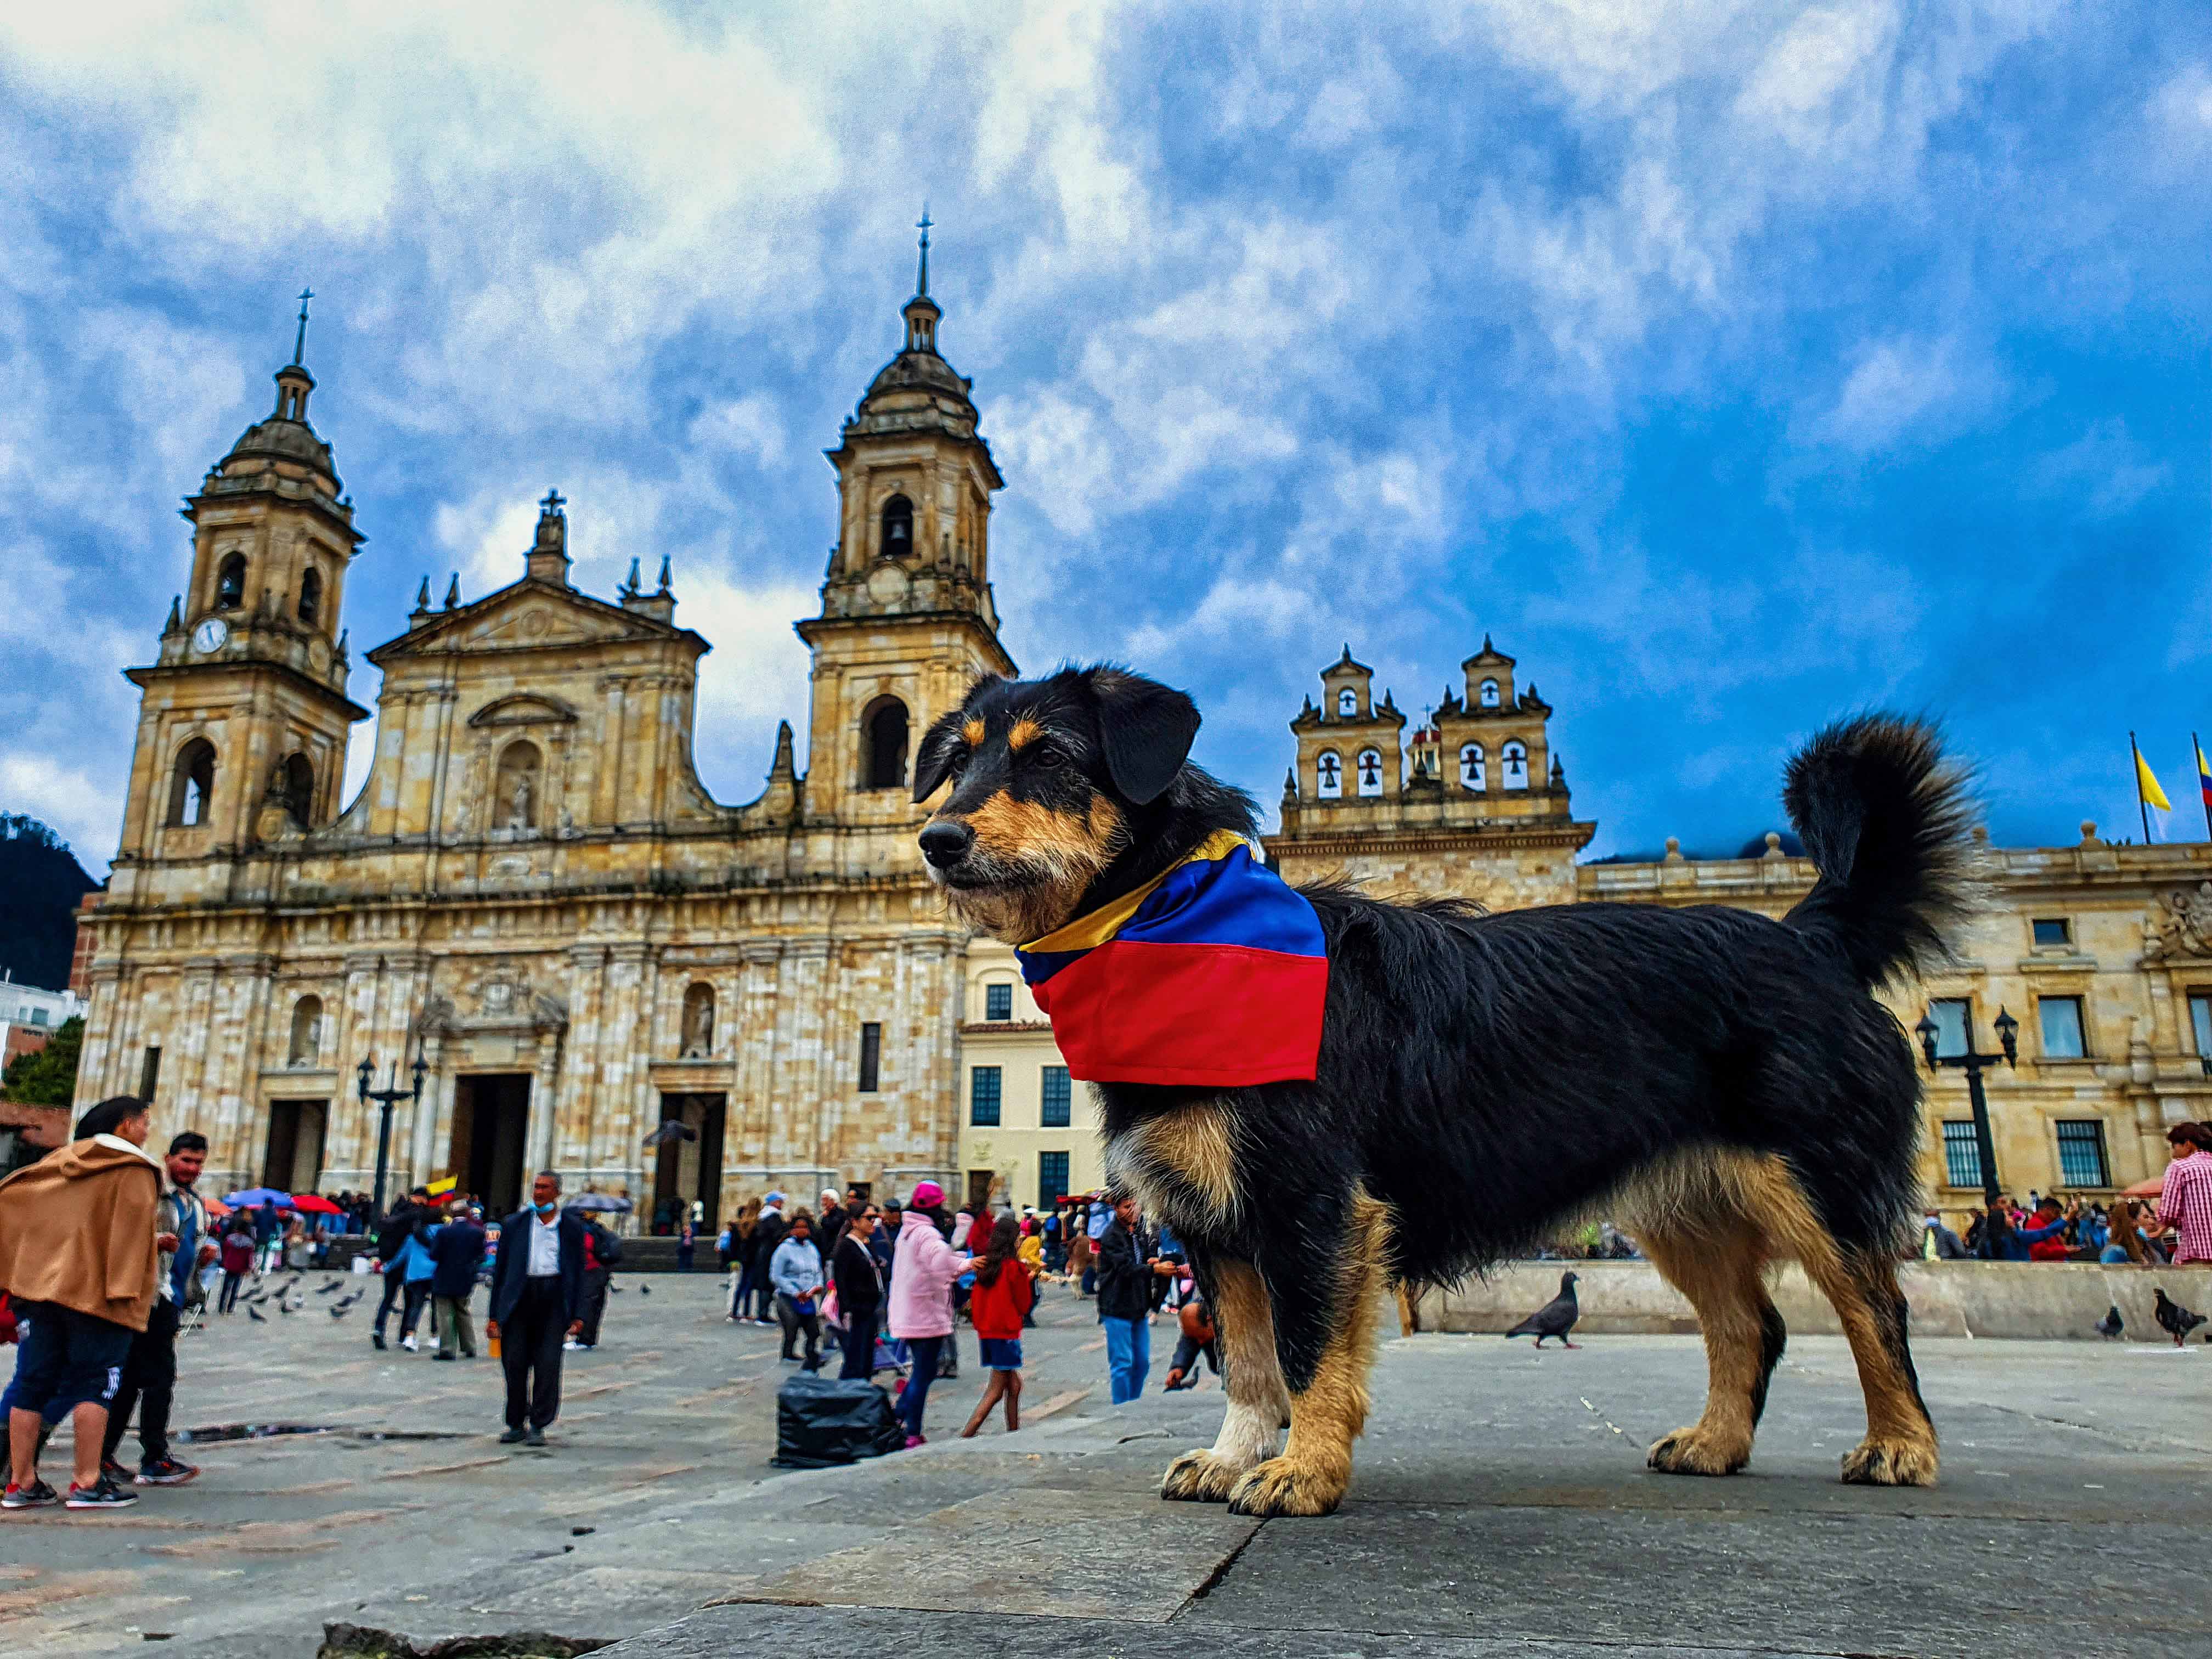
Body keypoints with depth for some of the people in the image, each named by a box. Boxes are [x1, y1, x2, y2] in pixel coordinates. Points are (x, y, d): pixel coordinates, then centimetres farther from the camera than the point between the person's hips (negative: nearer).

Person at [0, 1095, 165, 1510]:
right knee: (95, 1386, -2)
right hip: (99, 1294, -7)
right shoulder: (134, 1172, -8)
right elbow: (132, 1230, -17)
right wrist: (126, 1287, -16)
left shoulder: (61, 1161, 12)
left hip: (46, 1288, 7)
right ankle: (88, 1483, -3)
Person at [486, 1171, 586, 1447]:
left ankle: (538, 1427, 5)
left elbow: (578, 1273, 10)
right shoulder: (514, 1224, 11)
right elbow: (501, 1270, 11)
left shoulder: (572, 1227, 10)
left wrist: (578, 1315, 3)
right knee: (515, 1363, 2)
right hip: (519, 1297, 1)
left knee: (548, 1365, -4)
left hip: (554, 1298, -1)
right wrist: (494, 1315, 6)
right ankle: (516, 1426, 17)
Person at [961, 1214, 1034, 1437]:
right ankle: (967, 1436, -10)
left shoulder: (985, 1265, 6)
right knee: (996, 1390, -3)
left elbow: (975, 1299, 12)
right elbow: (1024, 1305, -3)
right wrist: (1027, 1279, 8)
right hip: (1006, 1332, -7)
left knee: (1014, 1386, 17)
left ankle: (1013, 1434, 19)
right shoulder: (1015, 1267, -11)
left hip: (985, 1332, 7)